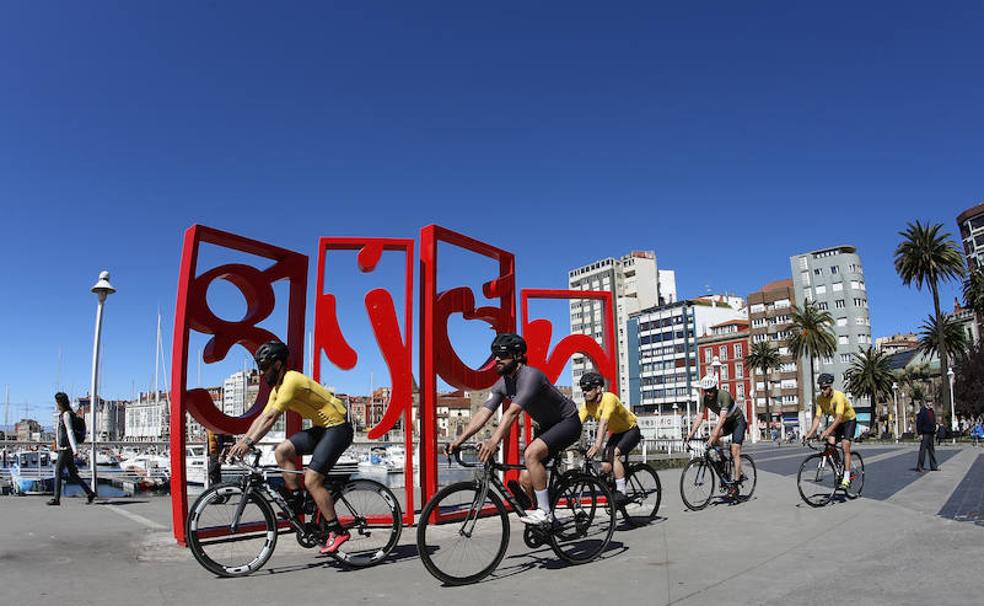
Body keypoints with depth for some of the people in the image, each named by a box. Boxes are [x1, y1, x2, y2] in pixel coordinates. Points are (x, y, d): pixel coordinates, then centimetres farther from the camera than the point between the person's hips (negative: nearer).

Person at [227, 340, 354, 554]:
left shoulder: (291, 381, -19)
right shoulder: (278, 388, 12)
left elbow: (271, 417, -26)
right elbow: (261, 418, 11)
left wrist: (249, 443, -29)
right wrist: (240, 442, 3)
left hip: (337, 427, -9)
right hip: (321, 428, 9)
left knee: (311, 481, -13)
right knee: (282, 451, -1)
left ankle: (337, 532, -4)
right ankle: (296, 500, 9)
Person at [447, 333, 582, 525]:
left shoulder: (530, 376, -29)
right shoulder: (502, 384, -5)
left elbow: (512, 412, -41)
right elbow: (483, 414, -12)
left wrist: (494, 441, -52)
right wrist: (458, 440, -23)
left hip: (567, 421, -8)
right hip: (546, 426, 8)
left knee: (531, 453, -31)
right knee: (525, 479, 1)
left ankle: (544, 511, -18)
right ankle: (546, 519, 22)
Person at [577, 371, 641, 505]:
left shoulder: (608, 398, -30)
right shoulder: (587, 405, -10)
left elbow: (603, 422, -43)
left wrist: (597, 444, -54)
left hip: (631, 430, -7)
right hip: (616, 433, 7)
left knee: (614, 454, -26)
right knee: (606, 466, -8)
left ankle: (621, 493, -21)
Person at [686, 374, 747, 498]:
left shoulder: (724, 395, -33)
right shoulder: (704, 398, -15)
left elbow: (722, 417, -40)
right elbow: (700, 416, -18)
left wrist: (714, 435, -48)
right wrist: (692, 433, -31)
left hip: (738, 420, -6)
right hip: (726, 422, 6)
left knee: (735, 453, -13)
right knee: (714, 437, -21)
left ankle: (735, 484, -10)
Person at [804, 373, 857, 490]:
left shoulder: (839, 396, -34)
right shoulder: (820, 399, -16)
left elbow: (839, 417, -42)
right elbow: (817, 417, -18)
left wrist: (827, 431, -54)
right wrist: (810, 433, -30)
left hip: (849, 420, -5)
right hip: (837, 422, 5)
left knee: (845, 446, -16)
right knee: (831, 443, -12)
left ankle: (846, 478, -12)